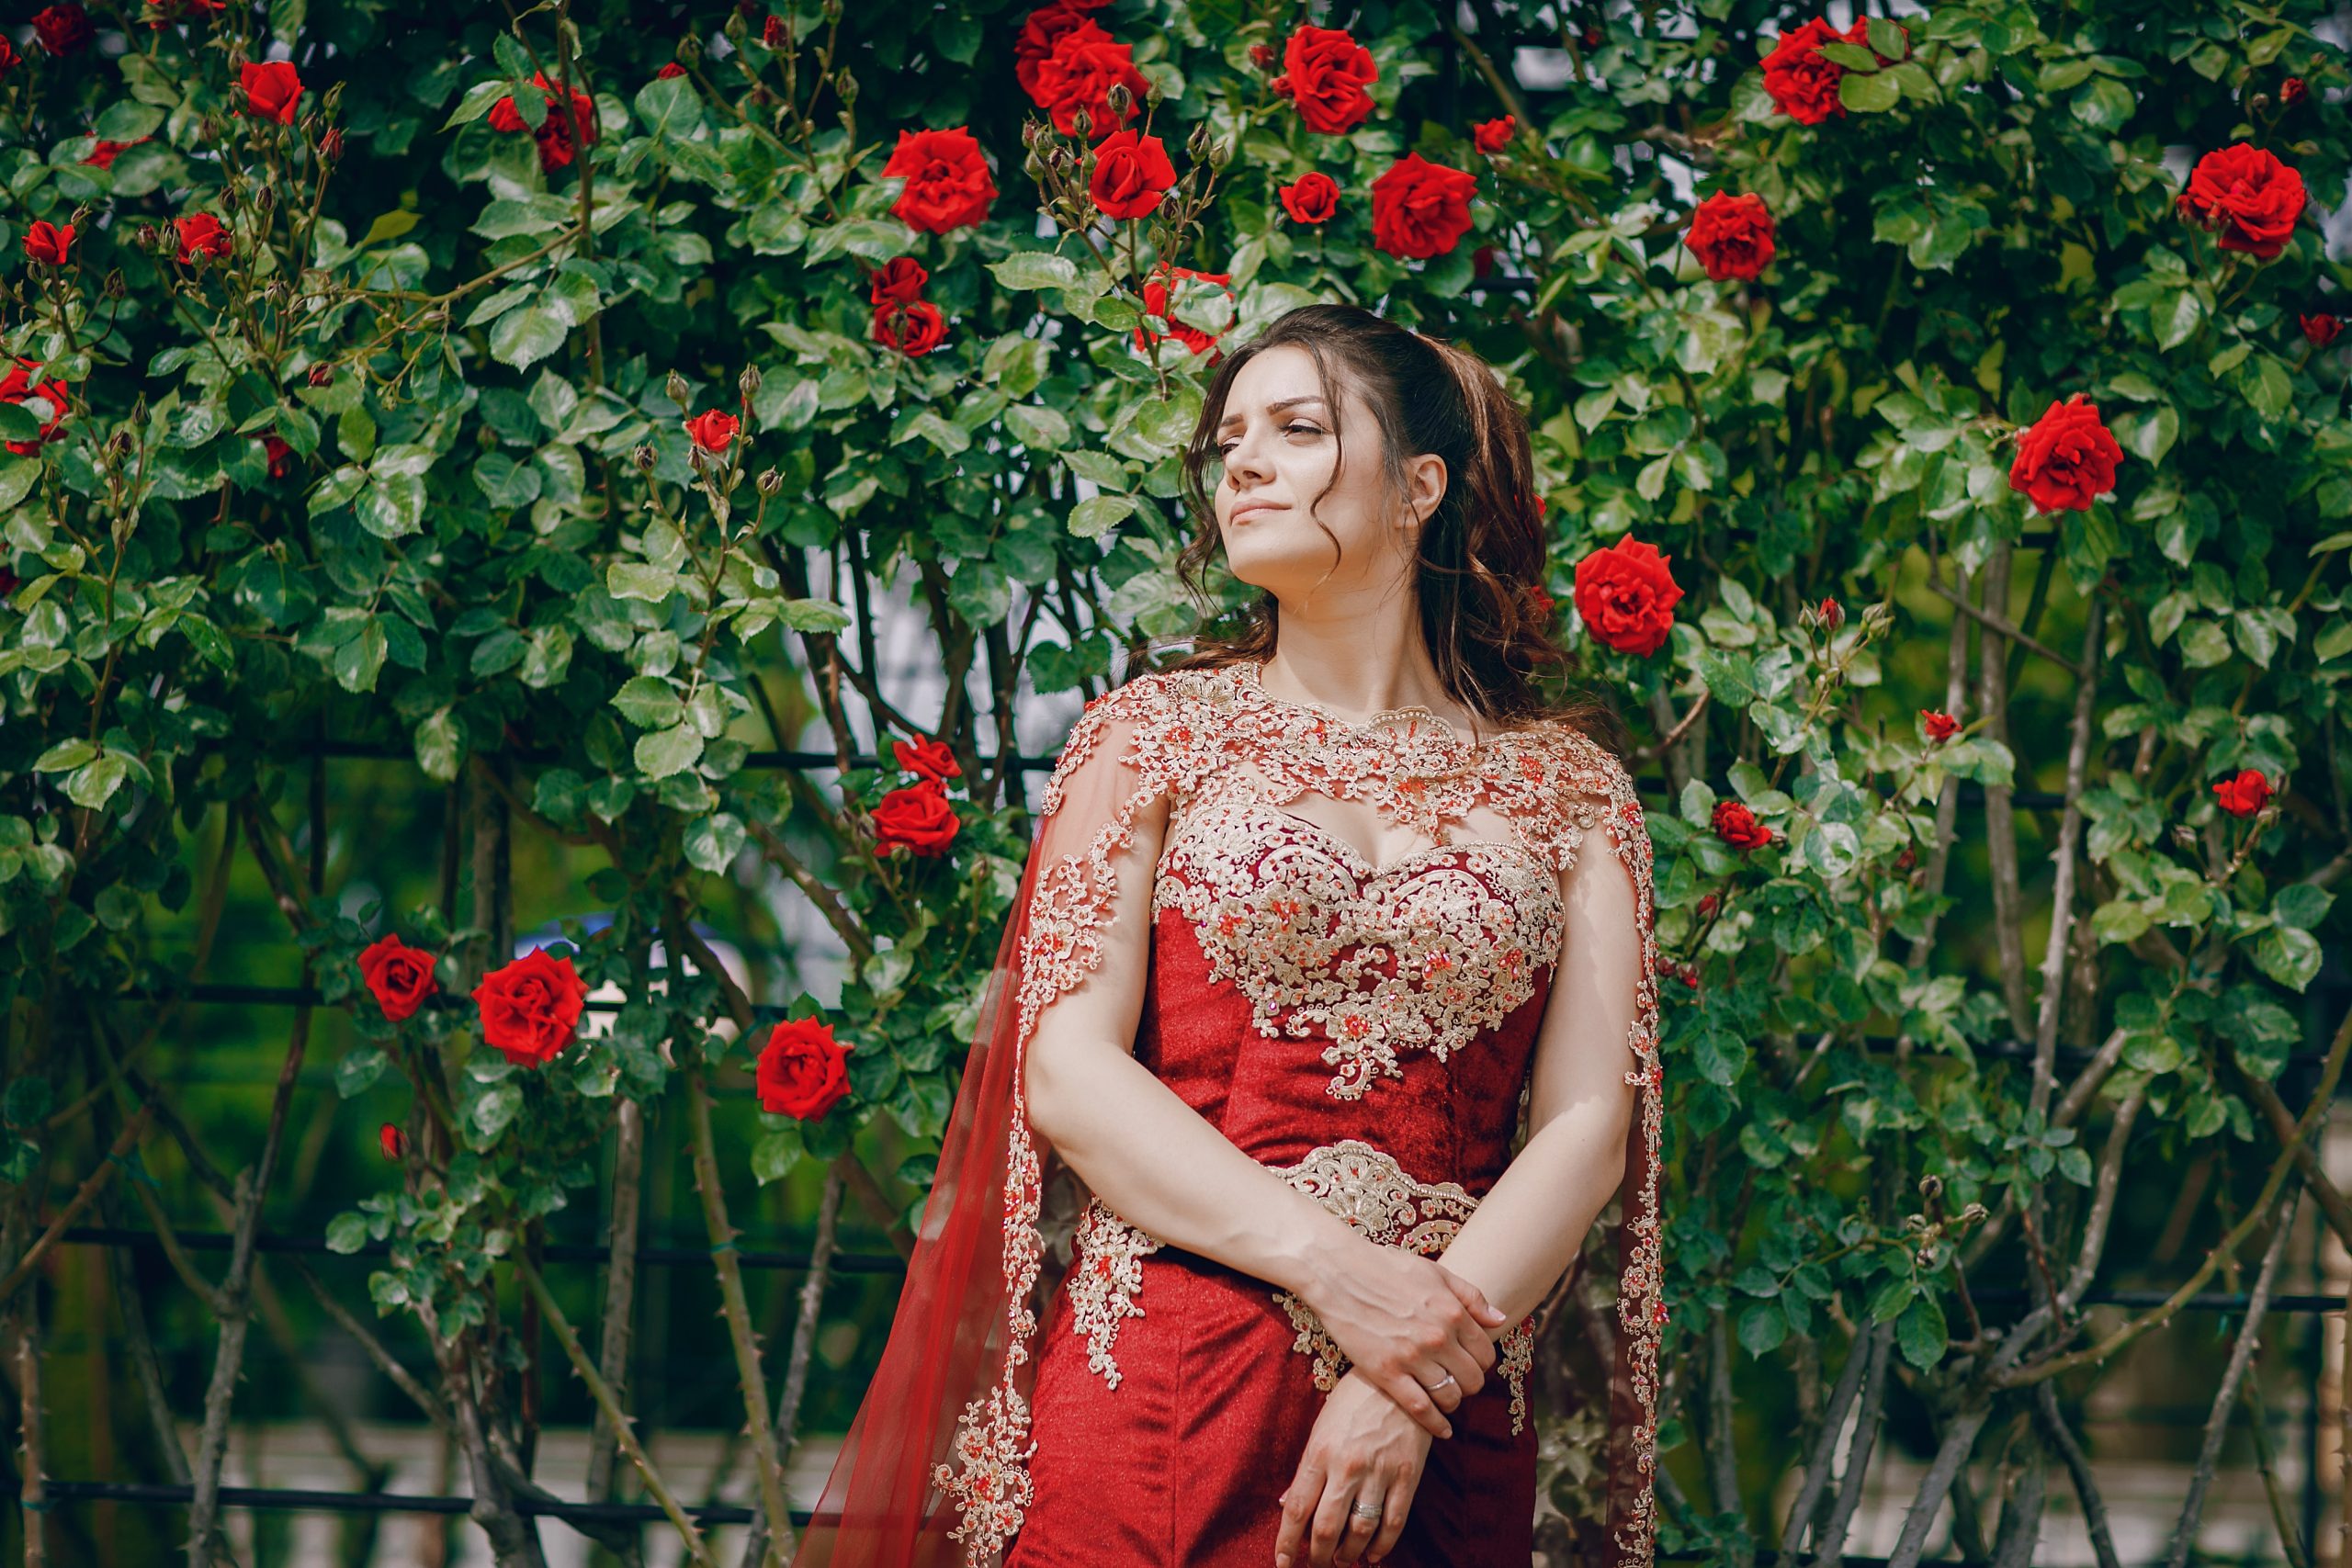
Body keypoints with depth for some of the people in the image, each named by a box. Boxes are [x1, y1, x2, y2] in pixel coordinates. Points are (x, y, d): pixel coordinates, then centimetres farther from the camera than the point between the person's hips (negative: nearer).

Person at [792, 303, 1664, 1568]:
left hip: (1448, 1419, 1)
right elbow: (1067, 1073, -2)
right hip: (1159, 1384, -1)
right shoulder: (1153, 731, 7)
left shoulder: (1568, 785, 9)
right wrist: (1330, 1266, -15)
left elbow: (1589, 1121, 0)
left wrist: (1416, 1386, -14)